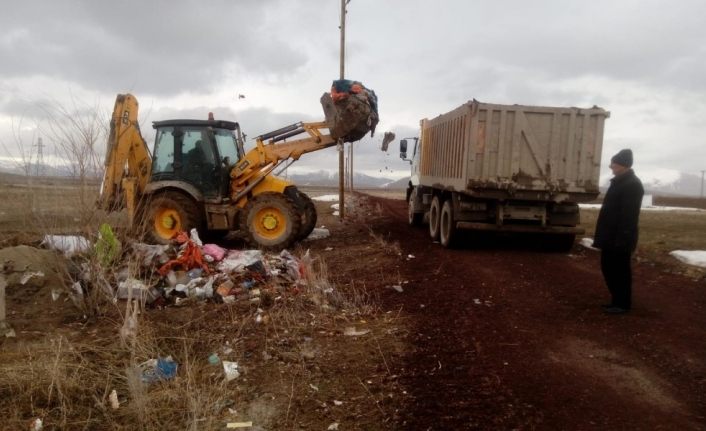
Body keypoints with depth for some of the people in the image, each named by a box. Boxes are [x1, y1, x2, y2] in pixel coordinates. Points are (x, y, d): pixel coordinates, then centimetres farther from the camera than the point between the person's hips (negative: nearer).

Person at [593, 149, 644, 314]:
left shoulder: (632, 185, -16)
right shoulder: (619, 182, 16)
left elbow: (628, 215, -22)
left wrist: (621, 239, -24)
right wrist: (603, 236, 20)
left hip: (620, 238, -10)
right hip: (611, 236, 10)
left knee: (620, 270, 0)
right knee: (608, 267, 15)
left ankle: (622, 304, 11)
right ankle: (617, 300, 26)